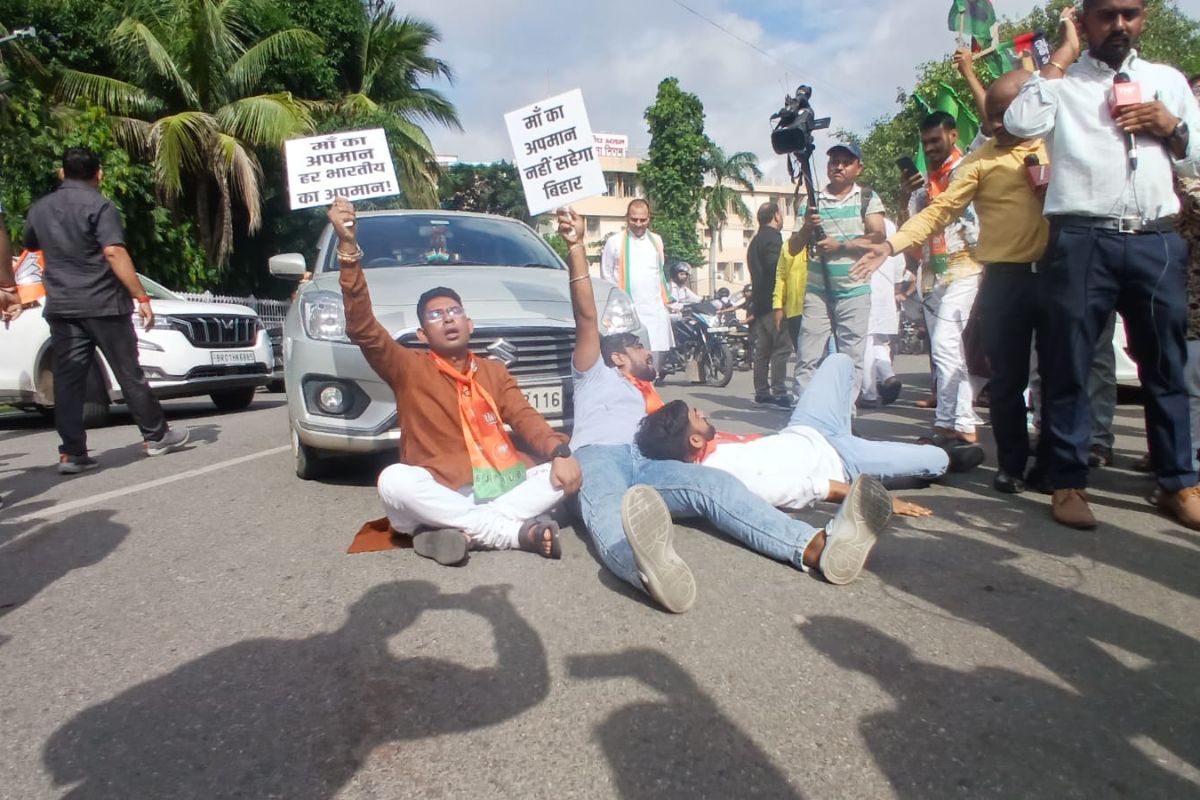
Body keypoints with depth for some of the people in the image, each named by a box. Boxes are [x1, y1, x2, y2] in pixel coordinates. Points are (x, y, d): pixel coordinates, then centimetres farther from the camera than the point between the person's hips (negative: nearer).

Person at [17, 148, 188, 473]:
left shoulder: (39, 209, 12)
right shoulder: (99, 206, -8)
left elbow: (30, 249, 26)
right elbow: (114, 253, -18)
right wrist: (141, 297, -19)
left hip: (60, 307, 5)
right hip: (103, 304, -5)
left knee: (67, 380, 4)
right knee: (129, 373, 3)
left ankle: (71, 453, 2)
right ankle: (156, 436, 12)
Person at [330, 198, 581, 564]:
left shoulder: (494, 372, 18)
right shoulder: (409, 369, 7)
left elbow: (526, 420, 6)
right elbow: (362, 328, -7)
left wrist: (560, 451, -16)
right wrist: (348, 247, -17)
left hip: (504, 487, 3)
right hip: (441, 495, -3)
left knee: (566, 471, -19)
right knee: (393, 481, -34)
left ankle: (463, 532, -28)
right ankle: (518, 532, -33)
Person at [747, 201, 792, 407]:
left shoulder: (756, 240, 22)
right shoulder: (773, 237, -10)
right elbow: (775, 267, -21)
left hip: (760, 303, 10)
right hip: (773, 301, -10)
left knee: (763, 349, 9)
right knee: (782, 347, -10)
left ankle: (762, 393, 12)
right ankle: (779, 392, -13)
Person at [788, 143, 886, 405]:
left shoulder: (868, 199, 6)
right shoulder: (811, 202, 9)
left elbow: (877, 238, -6)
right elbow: (793, 248, 8)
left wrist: (840, 246, -14)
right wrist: (806, 228, -10)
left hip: (855, 291, -1)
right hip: (817, 291, 1)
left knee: (851, 357, 0)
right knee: (808, 358, -3)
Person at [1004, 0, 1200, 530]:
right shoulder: (1062, 83, 9)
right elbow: (1019, 123, -12)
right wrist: (1059, 59, -2)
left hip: (1157, 242, 4)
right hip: (1082, 241, -3)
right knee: (1068, 365, -1)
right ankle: (1069, 483, 10)